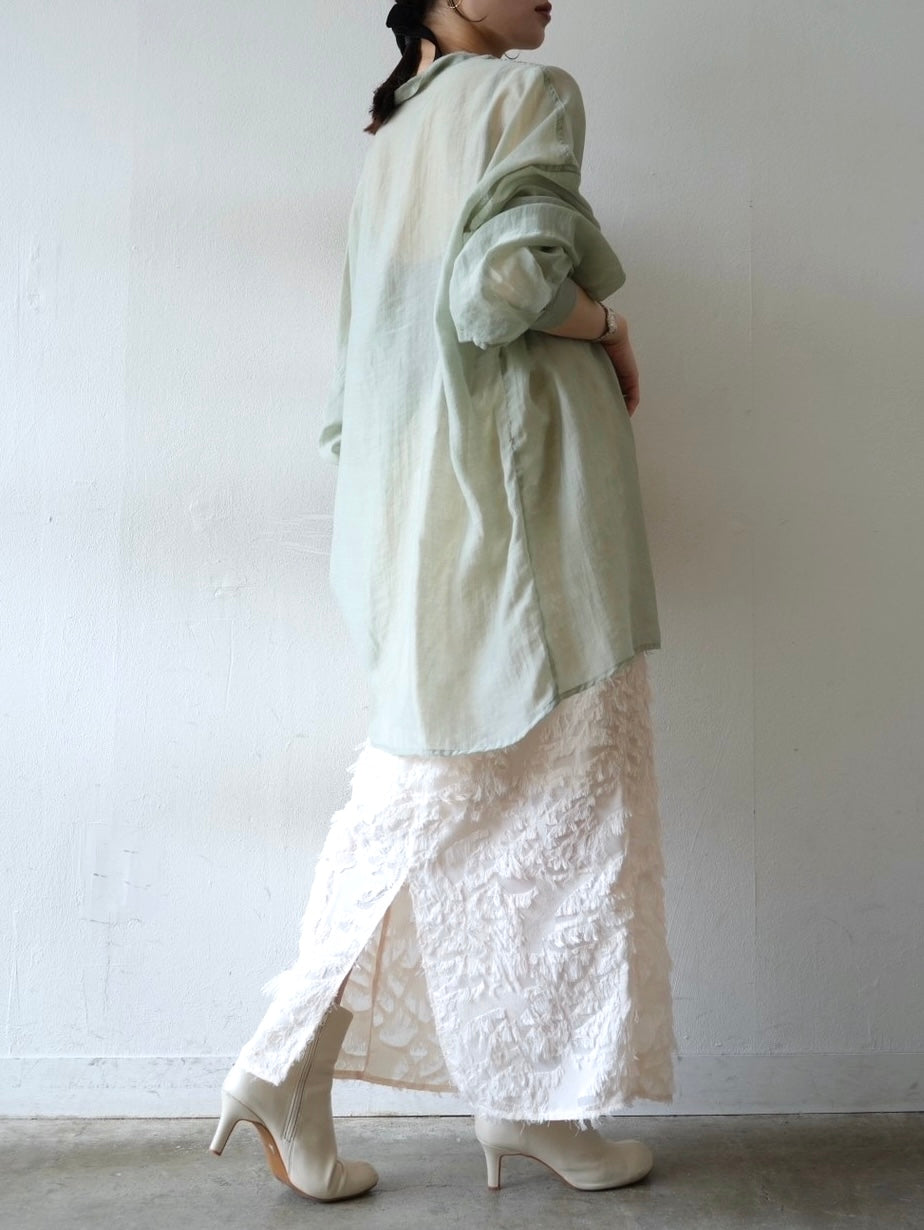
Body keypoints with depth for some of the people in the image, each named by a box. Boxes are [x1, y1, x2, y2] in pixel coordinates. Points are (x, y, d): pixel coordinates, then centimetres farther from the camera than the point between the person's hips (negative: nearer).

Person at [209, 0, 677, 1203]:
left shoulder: (394, 137, 21)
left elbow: (361, 377, 19)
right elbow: (504, 281, -21)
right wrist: (605, 322, -2)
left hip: (418, 509, 8)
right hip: (517, 490, -8)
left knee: (426, 799, 11)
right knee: (560, 783, 3)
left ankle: (291, 1061, 13)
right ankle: (535, 1092, 15)